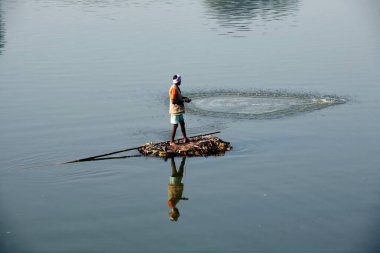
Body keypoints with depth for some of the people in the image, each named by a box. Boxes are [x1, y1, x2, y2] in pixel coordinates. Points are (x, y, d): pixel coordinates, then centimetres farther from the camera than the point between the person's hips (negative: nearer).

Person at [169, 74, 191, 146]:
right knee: (175, 125, -4)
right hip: (175, 110, -10)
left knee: (182, 123, 16)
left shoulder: (177, 88, 10)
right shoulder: (173, 89, -21)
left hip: (179, 110, 10)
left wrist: (185, 98, 8)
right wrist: (184, 100, -20)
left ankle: (185, 138, 25)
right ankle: (172, 141, 3)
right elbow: (173, 101, -24)